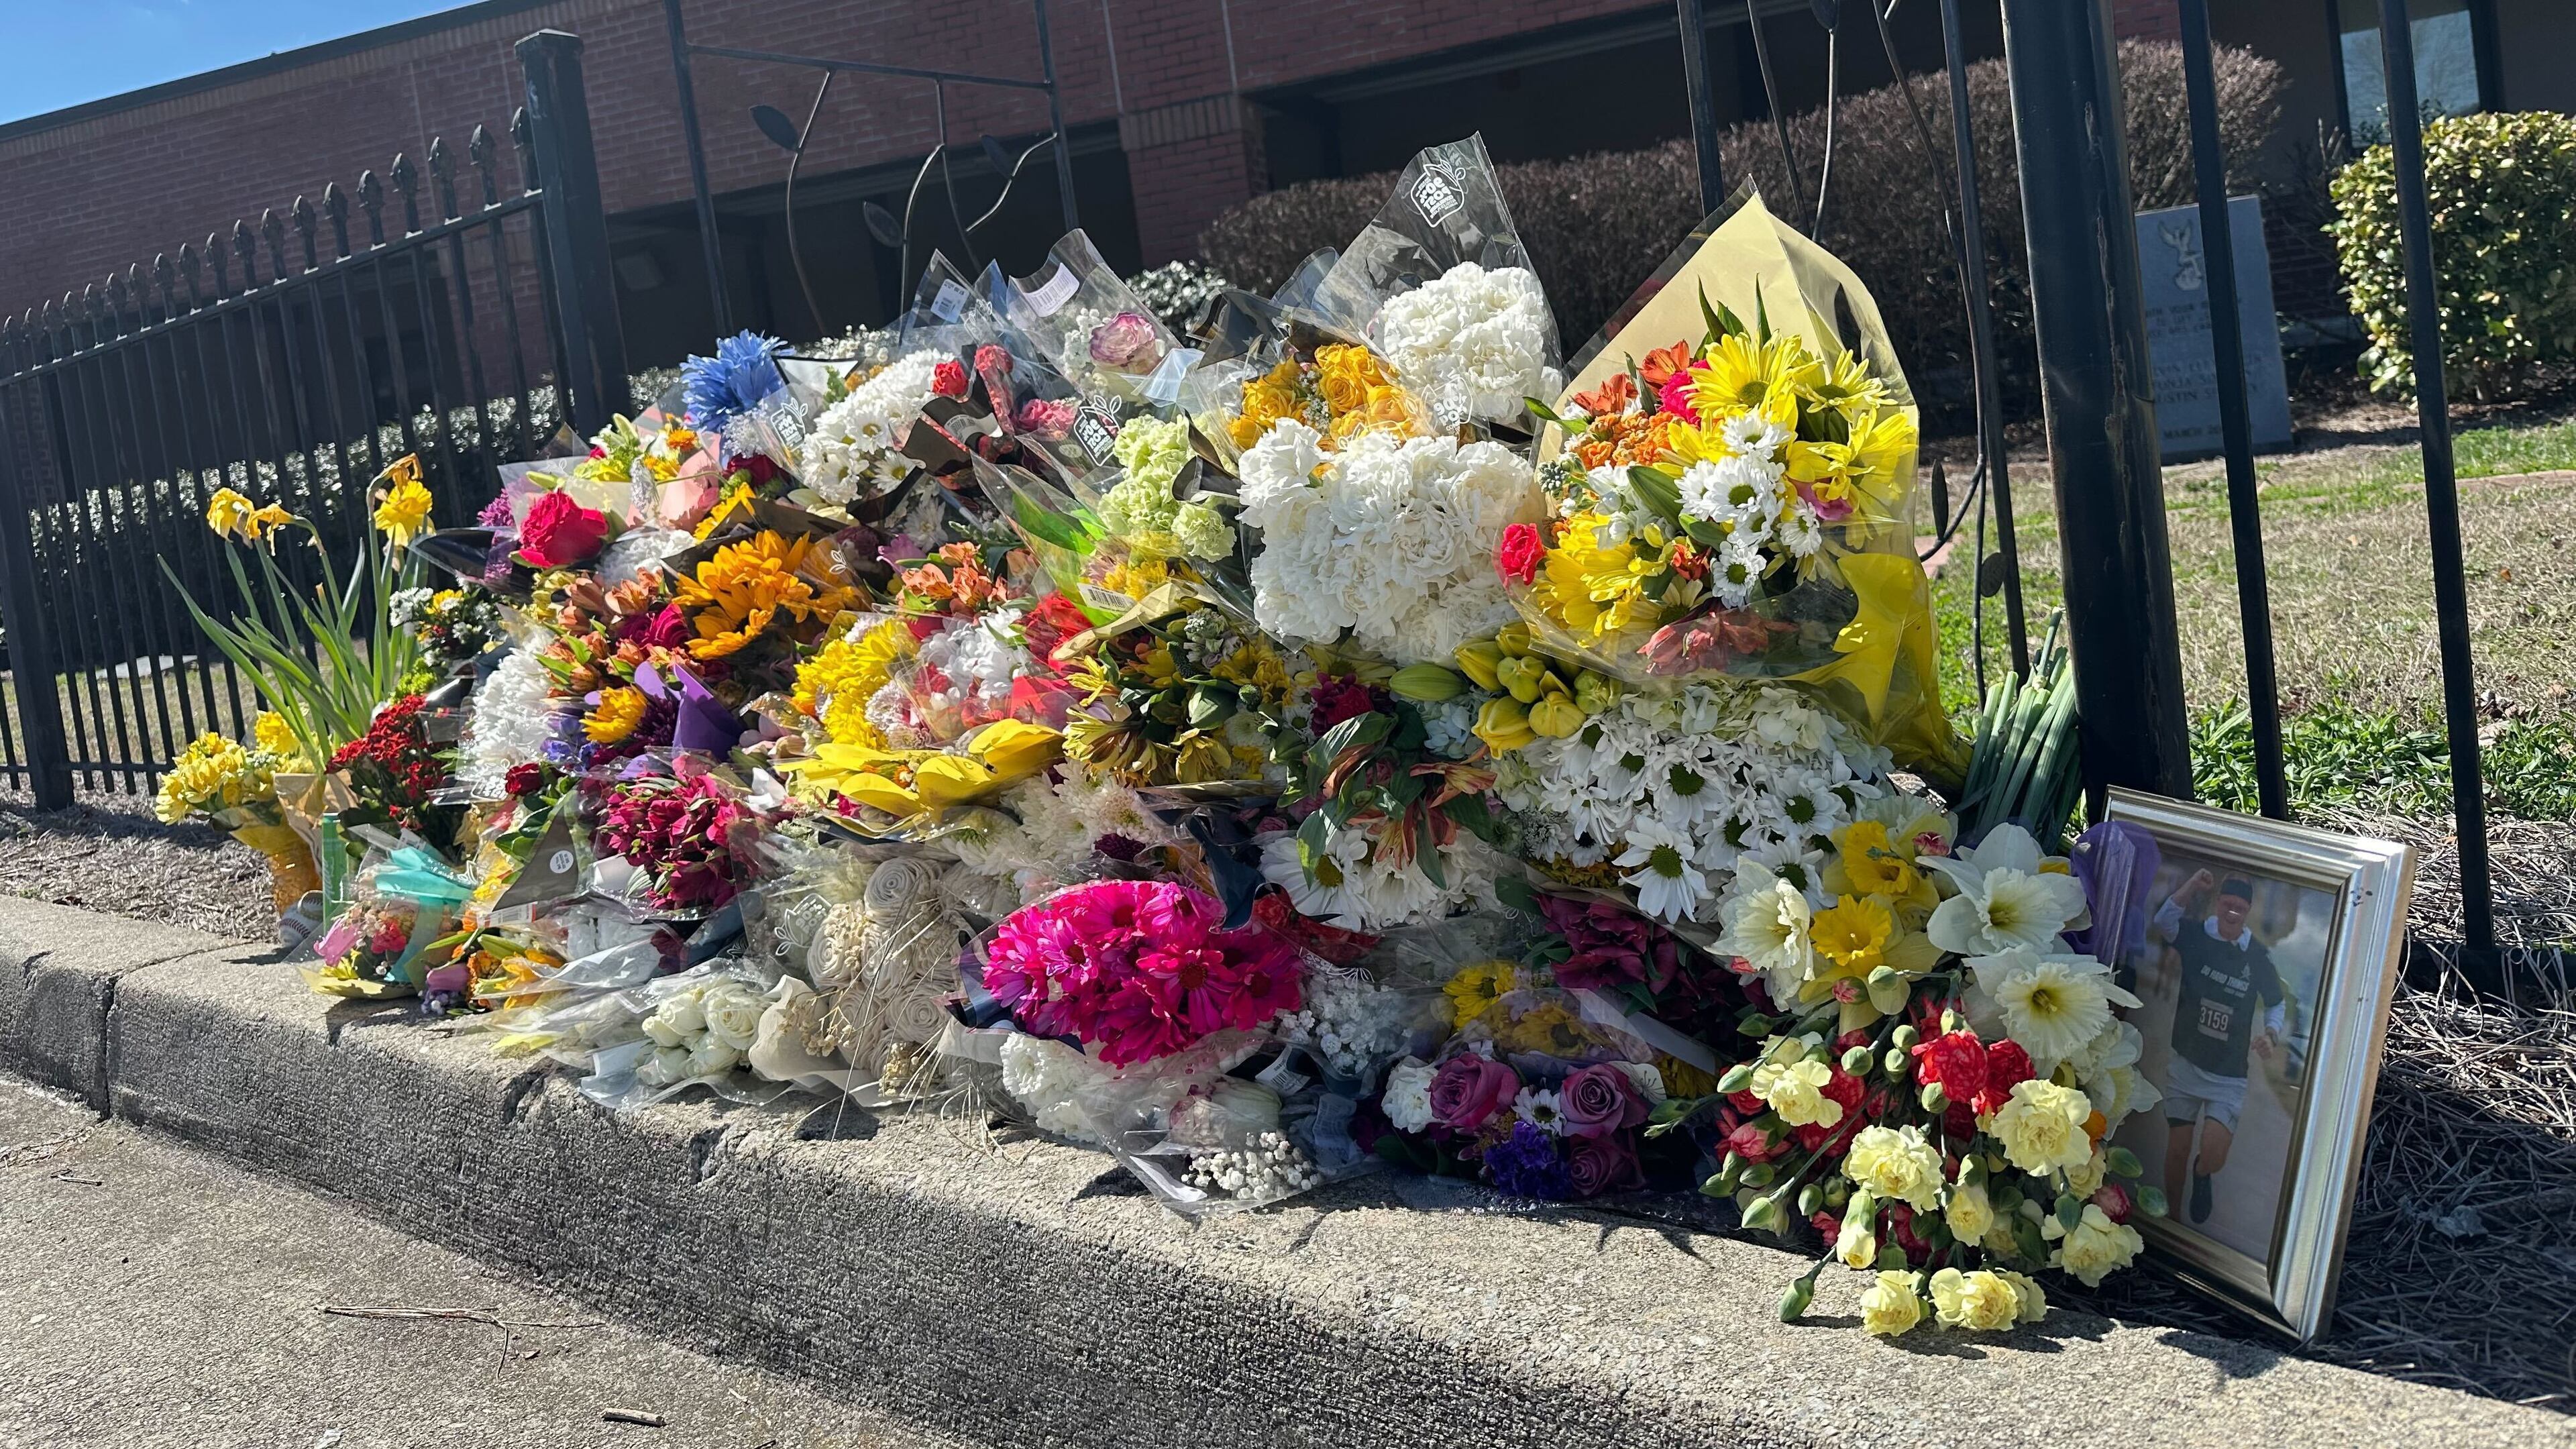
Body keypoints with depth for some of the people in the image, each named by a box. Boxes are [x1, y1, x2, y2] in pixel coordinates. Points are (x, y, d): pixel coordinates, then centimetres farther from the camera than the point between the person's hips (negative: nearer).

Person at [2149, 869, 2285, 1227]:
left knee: (2213, 1157, -15)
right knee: (2177, 1150, 7)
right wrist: (2193, 886, -36)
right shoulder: (2195, 938, -5)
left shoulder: (2258, 957, -2)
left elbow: (2277, 1004, 11)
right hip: (2185, 1065, 0)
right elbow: (2163, 919, -26)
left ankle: (2202, 1174, 22)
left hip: (2229, 1077, 0)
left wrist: (2270, 1033, -9)